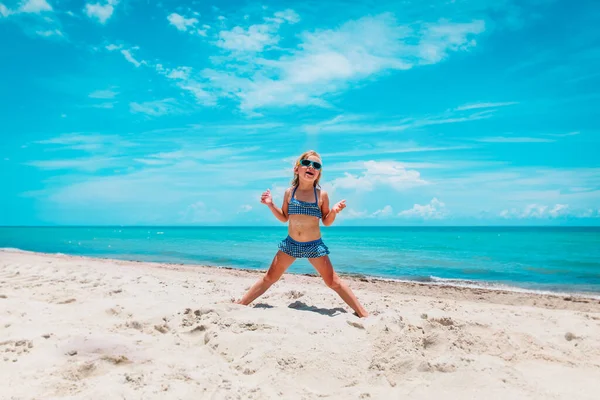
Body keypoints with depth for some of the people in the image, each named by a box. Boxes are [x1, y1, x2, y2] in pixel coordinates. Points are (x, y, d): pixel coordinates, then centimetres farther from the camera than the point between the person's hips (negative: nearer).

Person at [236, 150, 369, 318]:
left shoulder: (321, 194, -5)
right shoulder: (289, 192, 0)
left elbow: (326, 222, 2)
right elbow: (284, 218, 9)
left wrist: (334, 211, -17)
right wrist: (270, 204, -3)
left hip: (315, 245, -2)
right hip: (290, 243, 2)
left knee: (334, 282, 1)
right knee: (269, 278, 8)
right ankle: (239, 305, 20)